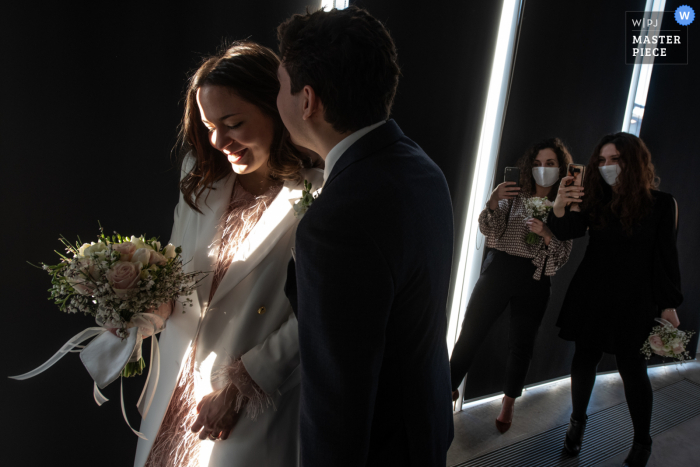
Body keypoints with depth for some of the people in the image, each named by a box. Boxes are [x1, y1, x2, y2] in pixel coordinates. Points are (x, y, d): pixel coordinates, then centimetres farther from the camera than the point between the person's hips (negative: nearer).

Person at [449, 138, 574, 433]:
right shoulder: (515, 195, 5)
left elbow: (563, 257, 1)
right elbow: (488, 229, -4)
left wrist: (547, 234, -18)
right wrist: (493, 202, -22)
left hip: (534, 281, 1)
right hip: (498, 269, 0)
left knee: (521, 345, 8)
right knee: (470, 333, -1)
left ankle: (509, 402, 28)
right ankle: (451, 388, 15)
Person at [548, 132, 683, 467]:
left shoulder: (661, 204, -5)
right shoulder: (594, 199, 0)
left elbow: (666, 258, -3)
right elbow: (568, 231, -12)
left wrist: (669, 304, -3)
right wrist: (560, 207, -34)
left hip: (634, 300, -2)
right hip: (591, 296, 2)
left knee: (632, 369, 3)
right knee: (584, 359, 9)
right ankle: (578, 422, 32)